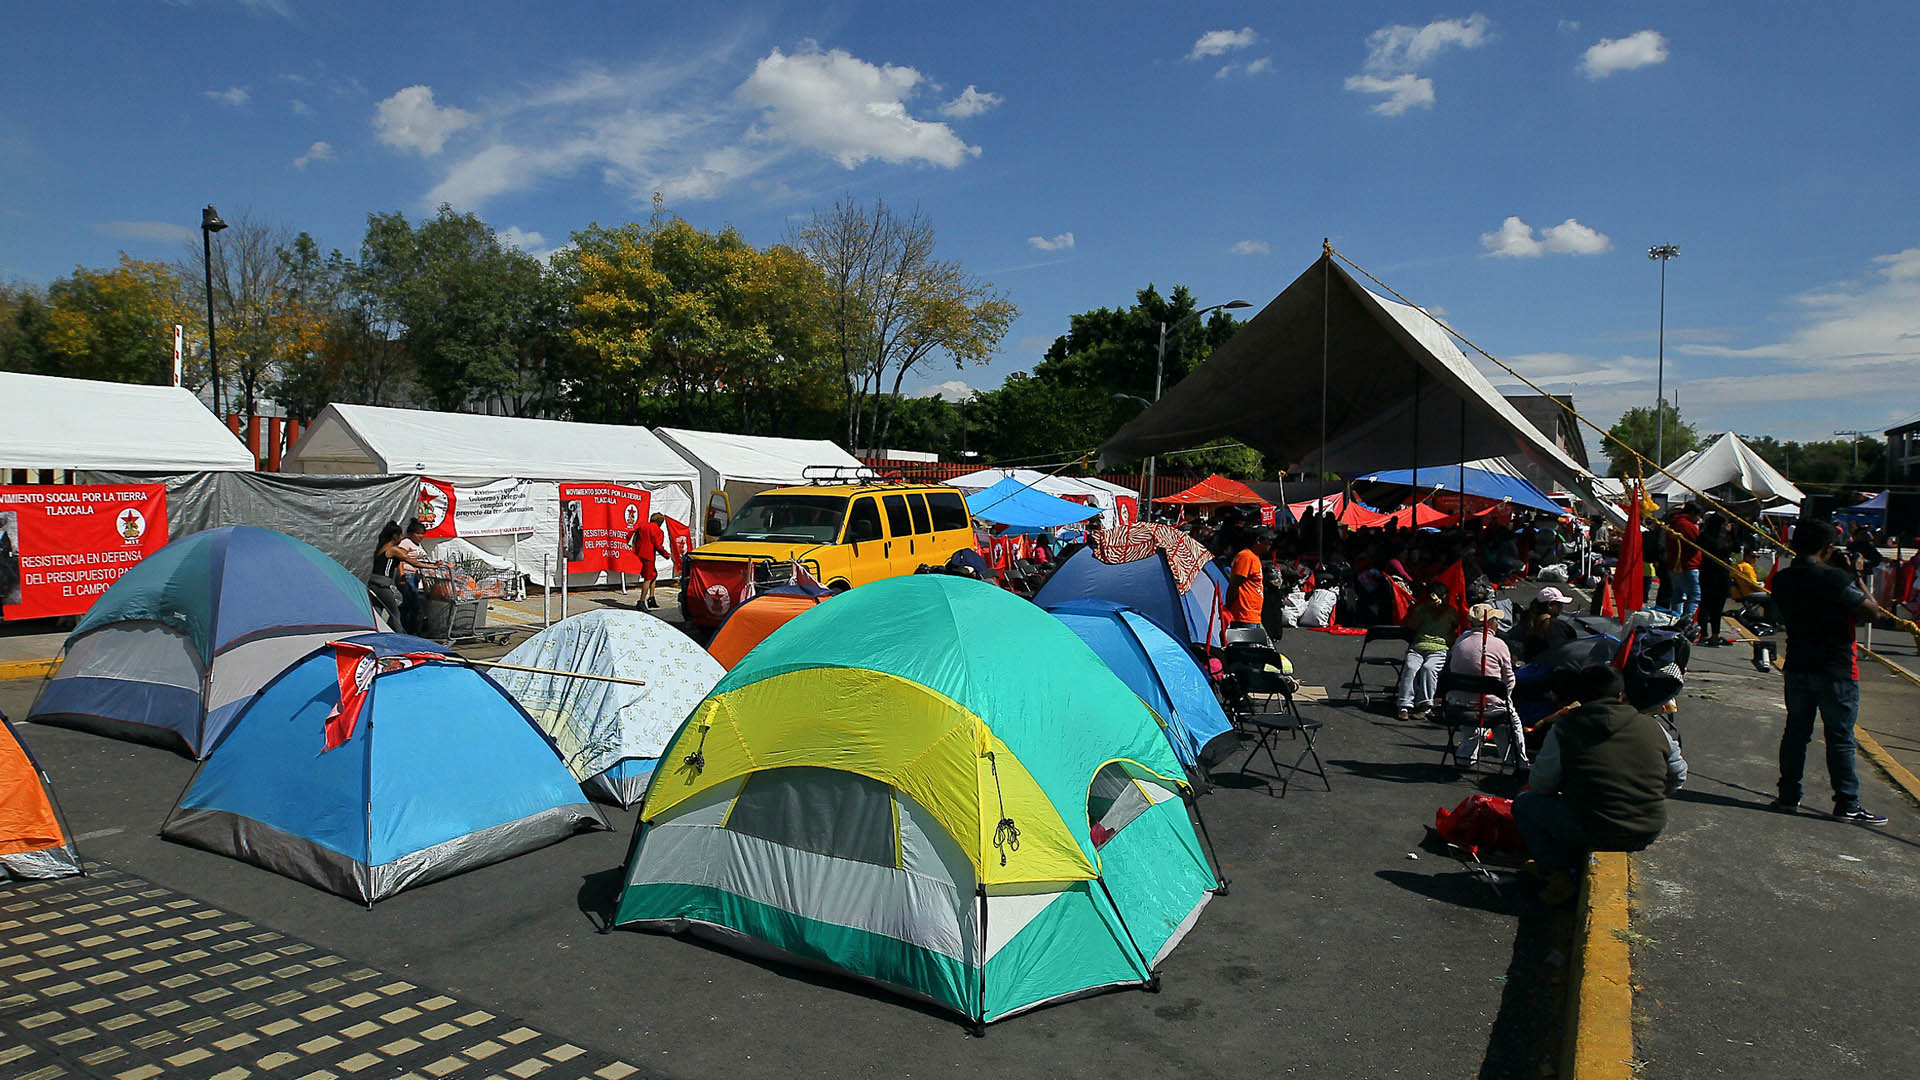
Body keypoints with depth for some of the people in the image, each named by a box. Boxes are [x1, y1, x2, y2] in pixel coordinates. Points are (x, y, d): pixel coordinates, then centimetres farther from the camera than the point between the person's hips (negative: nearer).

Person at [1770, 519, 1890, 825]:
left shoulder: (1781, 580, 1)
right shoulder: (1835, 578, -18)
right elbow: (1871, 610, -16)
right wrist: (1857, 577, -2)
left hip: (1797, 667, 5)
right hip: (1835, 670, -5)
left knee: (1796, 731, 13)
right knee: (1840, 738, 3)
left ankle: (1788, 796, 17)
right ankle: (1847, 805, 10)